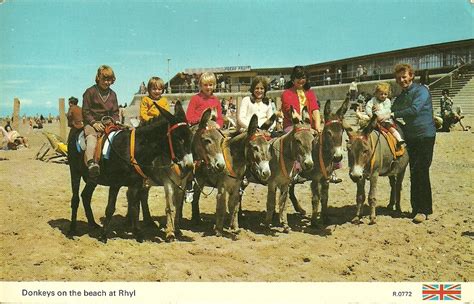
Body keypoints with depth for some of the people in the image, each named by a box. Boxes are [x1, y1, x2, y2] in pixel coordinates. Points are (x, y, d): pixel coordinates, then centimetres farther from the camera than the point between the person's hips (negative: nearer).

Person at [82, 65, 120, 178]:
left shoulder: (113, 94, 19)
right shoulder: (90, 92, 5)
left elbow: (115, 113, 20)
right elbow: (85, 111, 2)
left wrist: (115, 121, -2)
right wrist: (94, 123, -13)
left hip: (108, 123, 5)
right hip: (92, 123, -5)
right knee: (91, 137, -36)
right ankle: (91, 163, -57)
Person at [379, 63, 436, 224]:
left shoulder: (421, 90, -9)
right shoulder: (401, 97, 15)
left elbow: (414, 110, -24)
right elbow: (394, 112, 12)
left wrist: (391, 115, -28)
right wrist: (381, 116, -9)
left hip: (425, 136, -7)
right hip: (410, 138, 7)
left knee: (421, 172, -8)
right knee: (414, 173, 10)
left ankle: (424, 210, -1)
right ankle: (416, 207, 18)